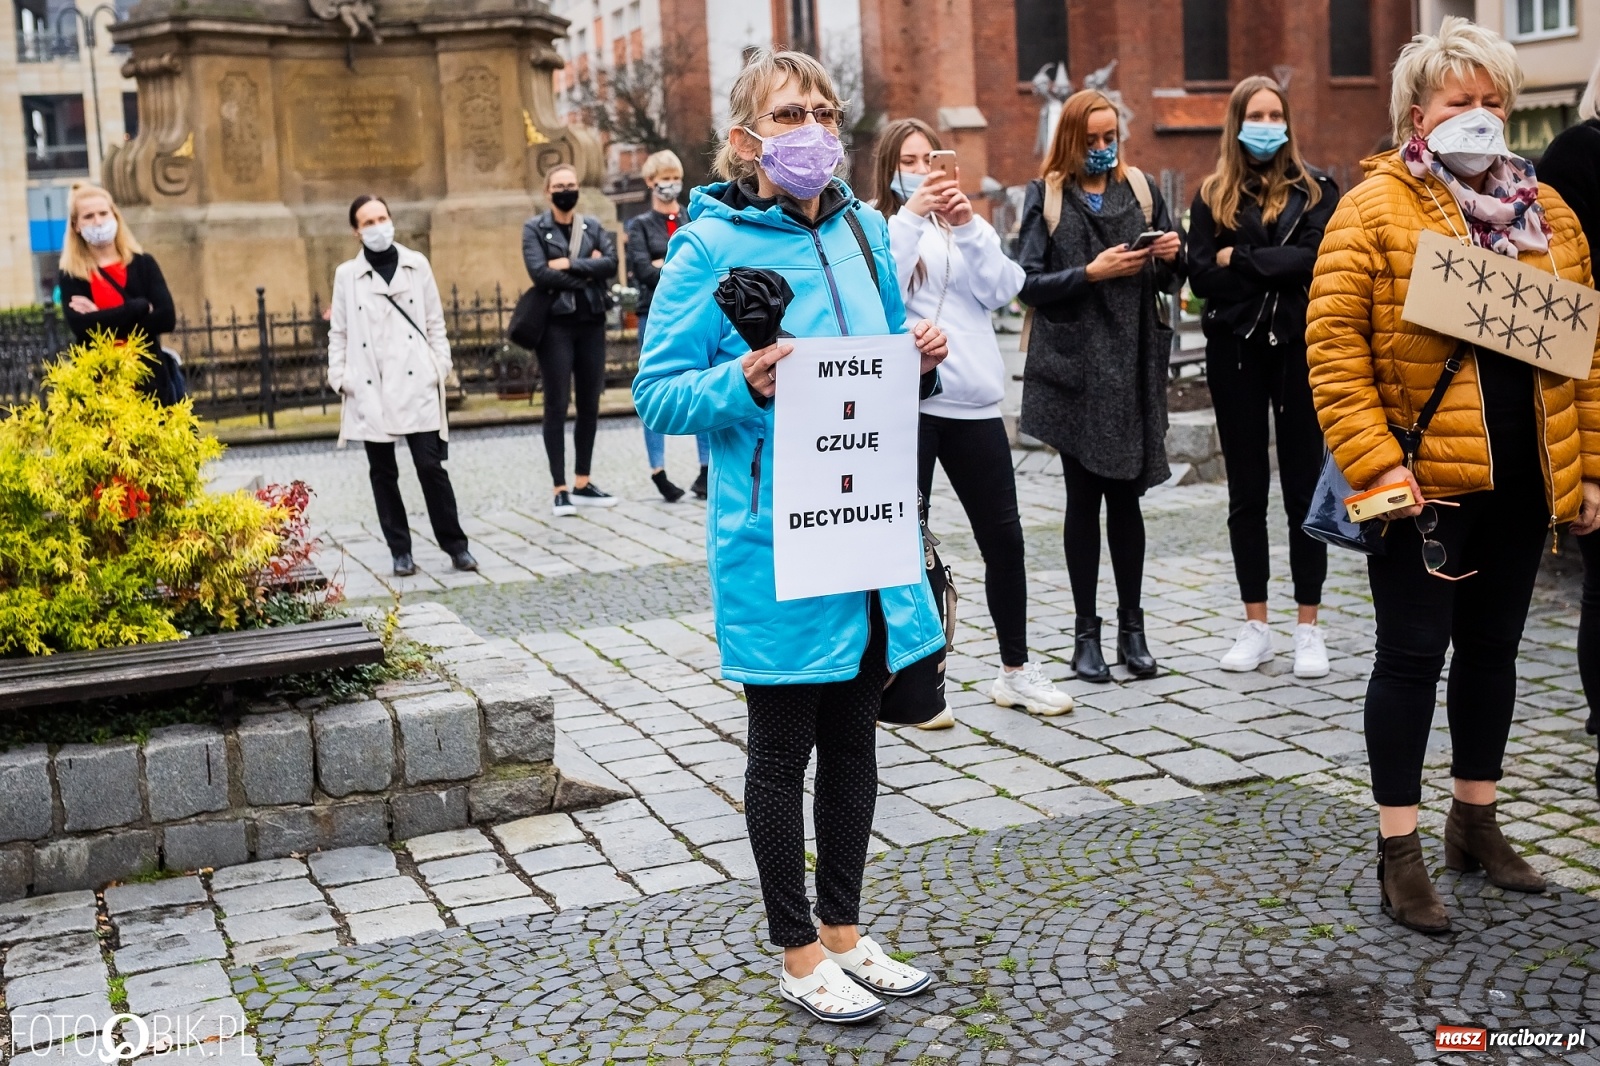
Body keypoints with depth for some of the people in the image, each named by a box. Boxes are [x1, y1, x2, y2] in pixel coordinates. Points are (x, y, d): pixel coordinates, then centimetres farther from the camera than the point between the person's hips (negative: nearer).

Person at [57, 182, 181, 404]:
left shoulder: (143, 264, 8)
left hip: (149, 379, 1)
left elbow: (166, 318, -5)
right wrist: (140, 307, -10)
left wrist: (103, 322, -9)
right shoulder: (72, 275, 5)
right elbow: (82, 326, -12)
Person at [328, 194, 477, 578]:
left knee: (430, 466, -4)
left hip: (416, 385, -1)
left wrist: (441, 367, 1)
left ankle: (455, 545, 6)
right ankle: (400, 551, 14)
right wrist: (340, 379, -1)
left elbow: (434, 321, 9)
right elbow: (338, 333, 8)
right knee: (383, 472, 5)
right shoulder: (347, 275, 5)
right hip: (370, 390, 1)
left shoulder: (417, 265, 7)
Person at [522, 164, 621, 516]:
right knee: (557, 407, -3)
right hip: (556, 323, -4)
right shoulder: (534, 229, 2)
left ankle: (582, 483, 18)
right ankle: (560, 489, 1)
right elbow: (539, 273, -13)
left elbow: (611, 263, -5)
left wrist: (569, 265, -13)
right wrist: (587, 271, -9)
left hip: (591, 323, 4)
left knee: (589, 406, 8)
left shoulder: (593, 226, 12)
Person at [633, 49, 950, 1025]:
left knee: (854, 737, 16)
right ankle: (799, 954, 24)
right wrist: (745, 384, -26)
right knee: (783, 749, 7)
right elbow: (659, 394, -9)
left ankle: (844, 931, 32)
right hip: (777, 541, -6)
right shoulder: (711, 245, -9)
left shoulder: (866, 230, 9)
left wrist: (921, 362, -3)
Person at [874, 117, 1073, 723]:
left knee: (1003, 537, 8)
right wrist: (910, 216, -19)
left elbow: (1002, 290, 1)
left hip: (973, 401, 5)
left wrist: (969, 226, -9)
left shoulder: (961, 228, 16)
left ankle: (1016, 669, 21)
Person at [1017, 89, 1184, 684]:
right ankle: (1086, 632, 11)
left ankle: (1131, 628, 13)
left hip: (1132, 366, 2)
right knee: (1084, 497, 4)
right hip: (1074, 368, -2)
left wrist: (1170, 256, -5)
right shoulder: (1046, 196, 3)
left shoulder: (1139, 189, 12)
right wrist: (1092, 272, -16)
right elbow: (1030, 284, -5)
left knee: (1126, 495, 5)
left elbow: (1167, 280, 15)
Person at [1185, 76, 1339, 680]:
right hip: (1236, 353, 2)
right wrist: (1277, 273, -11)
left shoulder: (1315, 191, 4)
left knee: (1304, 487, 3)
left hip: (1299, 350, -1)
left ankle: (1309, 628, 11)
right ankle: (1255, 626, 17)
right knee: (1246, 491, 7)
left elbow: (1314, 259, -13)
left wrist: (1241, 261, -10)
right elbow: (1201, 276, -4)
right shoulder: (1212, 198, 7)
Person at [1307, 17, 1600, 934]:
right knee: (1414, 654, 1)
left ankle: (1477, 825, 30)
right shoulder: (1374, 210, -7)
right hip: (1425, 480, -5)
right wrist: (1376, 464, -19)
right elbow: (1336, 347, -12)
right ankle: (1400, 855, 10)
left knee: (1493, 647, 15)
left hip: (1523, 479, 6)